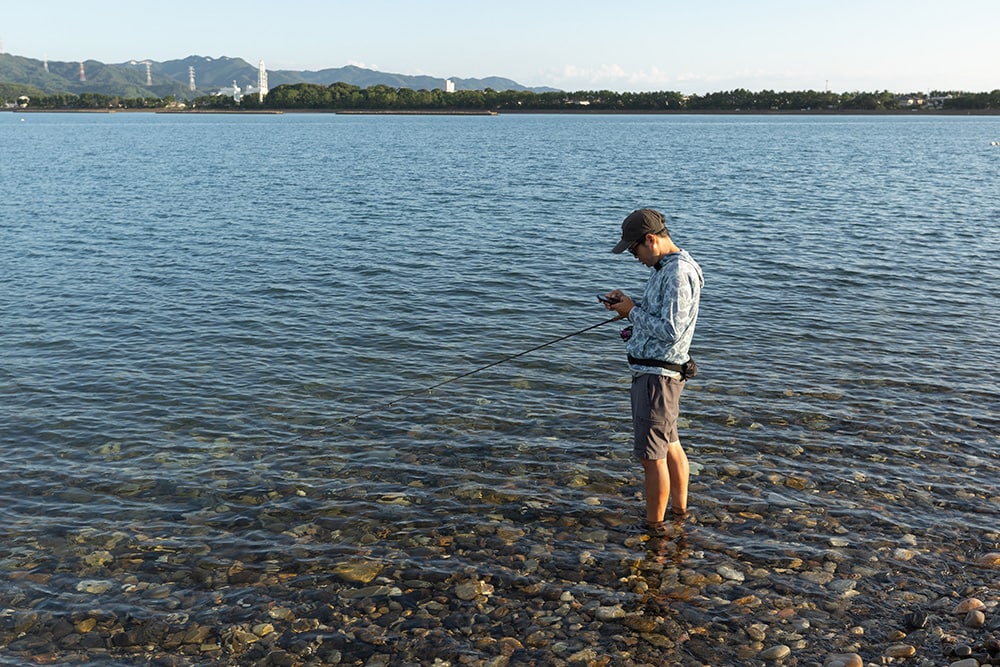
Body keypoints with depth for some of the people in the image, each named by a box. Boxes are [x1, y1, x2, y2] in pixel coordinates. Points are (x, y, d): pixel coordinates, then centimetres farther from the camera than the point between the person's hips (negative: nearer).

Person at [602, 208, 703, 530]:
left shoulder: (679, 273, -20)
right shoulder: (665, 268, 12)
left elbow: (670, 330, -26)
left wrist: (633, 312, -15)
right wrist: (628, 301, 6)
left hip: (657, 374, -11)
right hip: (650, 371, 11)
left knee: (651, 455, -3)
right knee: (670, 444, 20)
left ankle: (653, 526, 7)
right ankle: (679, 510, 34)